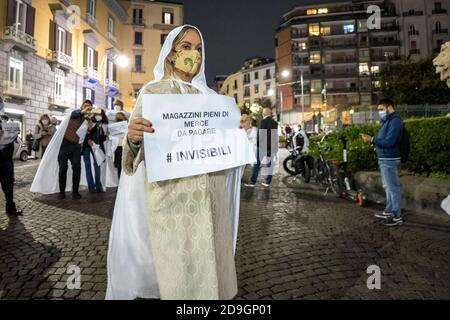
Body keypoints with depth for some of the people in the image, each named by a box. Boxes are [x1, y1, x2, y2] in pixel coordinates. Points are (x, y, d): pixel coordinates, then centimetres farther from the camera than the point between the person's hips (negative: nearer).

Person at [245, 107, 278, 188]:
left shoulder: (263, 121, -10)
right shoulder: (275, 123, 9)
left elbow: (260, 133, -13)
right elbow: (276, 136, 13)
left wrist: (256, 143, -3)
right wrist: (276, 148, 18)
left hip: (262, 146, -5)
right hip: (271, 147, 6)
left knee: (257, 164, 0)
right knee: (269, 164, 10)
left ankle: (253, 182, 0)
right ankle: (267, 182, 13)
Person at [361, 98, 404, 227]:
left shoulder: (395, 121, -15)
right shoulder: (388, 121, 17)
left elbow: (389, 142, -23)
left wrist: (372, 140, -18)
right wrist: (372, 139, 1)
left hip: (389, 160, -10)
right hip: (384, 159, 10)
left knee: (393, 188, -5)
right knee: (388, 187, 17)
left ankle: (397, 217, 2)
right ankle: (389, 211, 28)